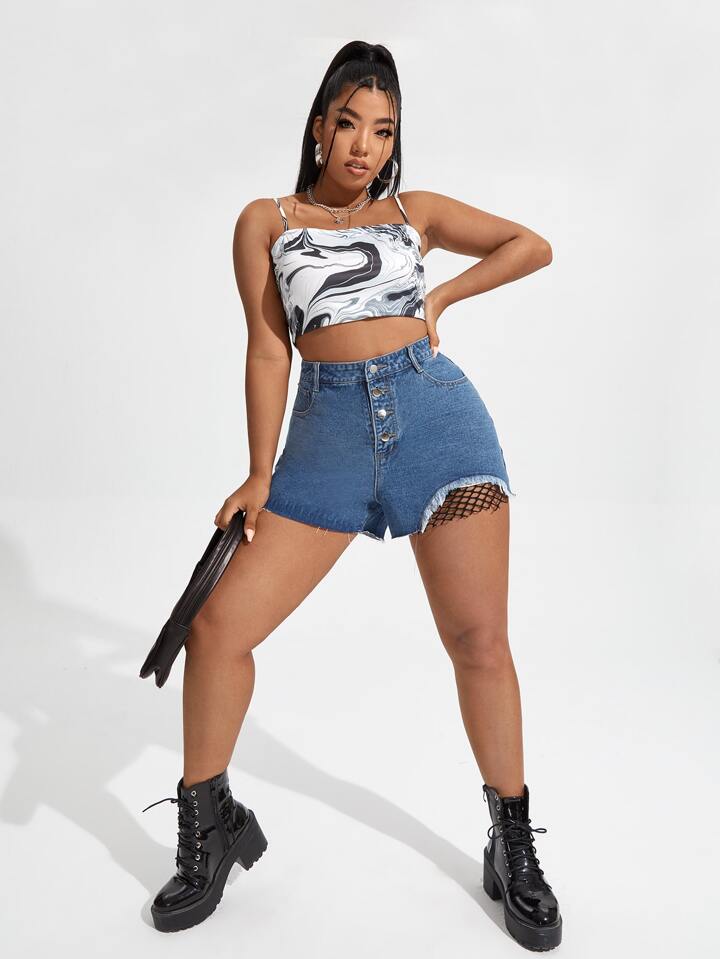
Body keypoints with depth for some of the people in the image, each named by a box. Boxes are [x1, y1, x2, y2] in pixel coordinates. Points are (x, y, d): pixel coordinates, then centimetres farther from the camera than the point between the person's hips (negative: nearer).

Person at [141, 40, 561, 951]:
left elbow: (533, 245, 21)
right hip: (328, 436, 0)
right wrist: (260, 475, 2)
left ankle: (514, 849, 21)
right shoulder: (266, 221, 13)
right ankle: (208, 827, 19)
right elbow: (268, 348, 7)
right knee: (218, 627, -6)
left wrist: (444, 295, 10)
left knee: (479, 639, 0)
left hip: (437, 415, 1)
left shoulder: (414, 211, 16)